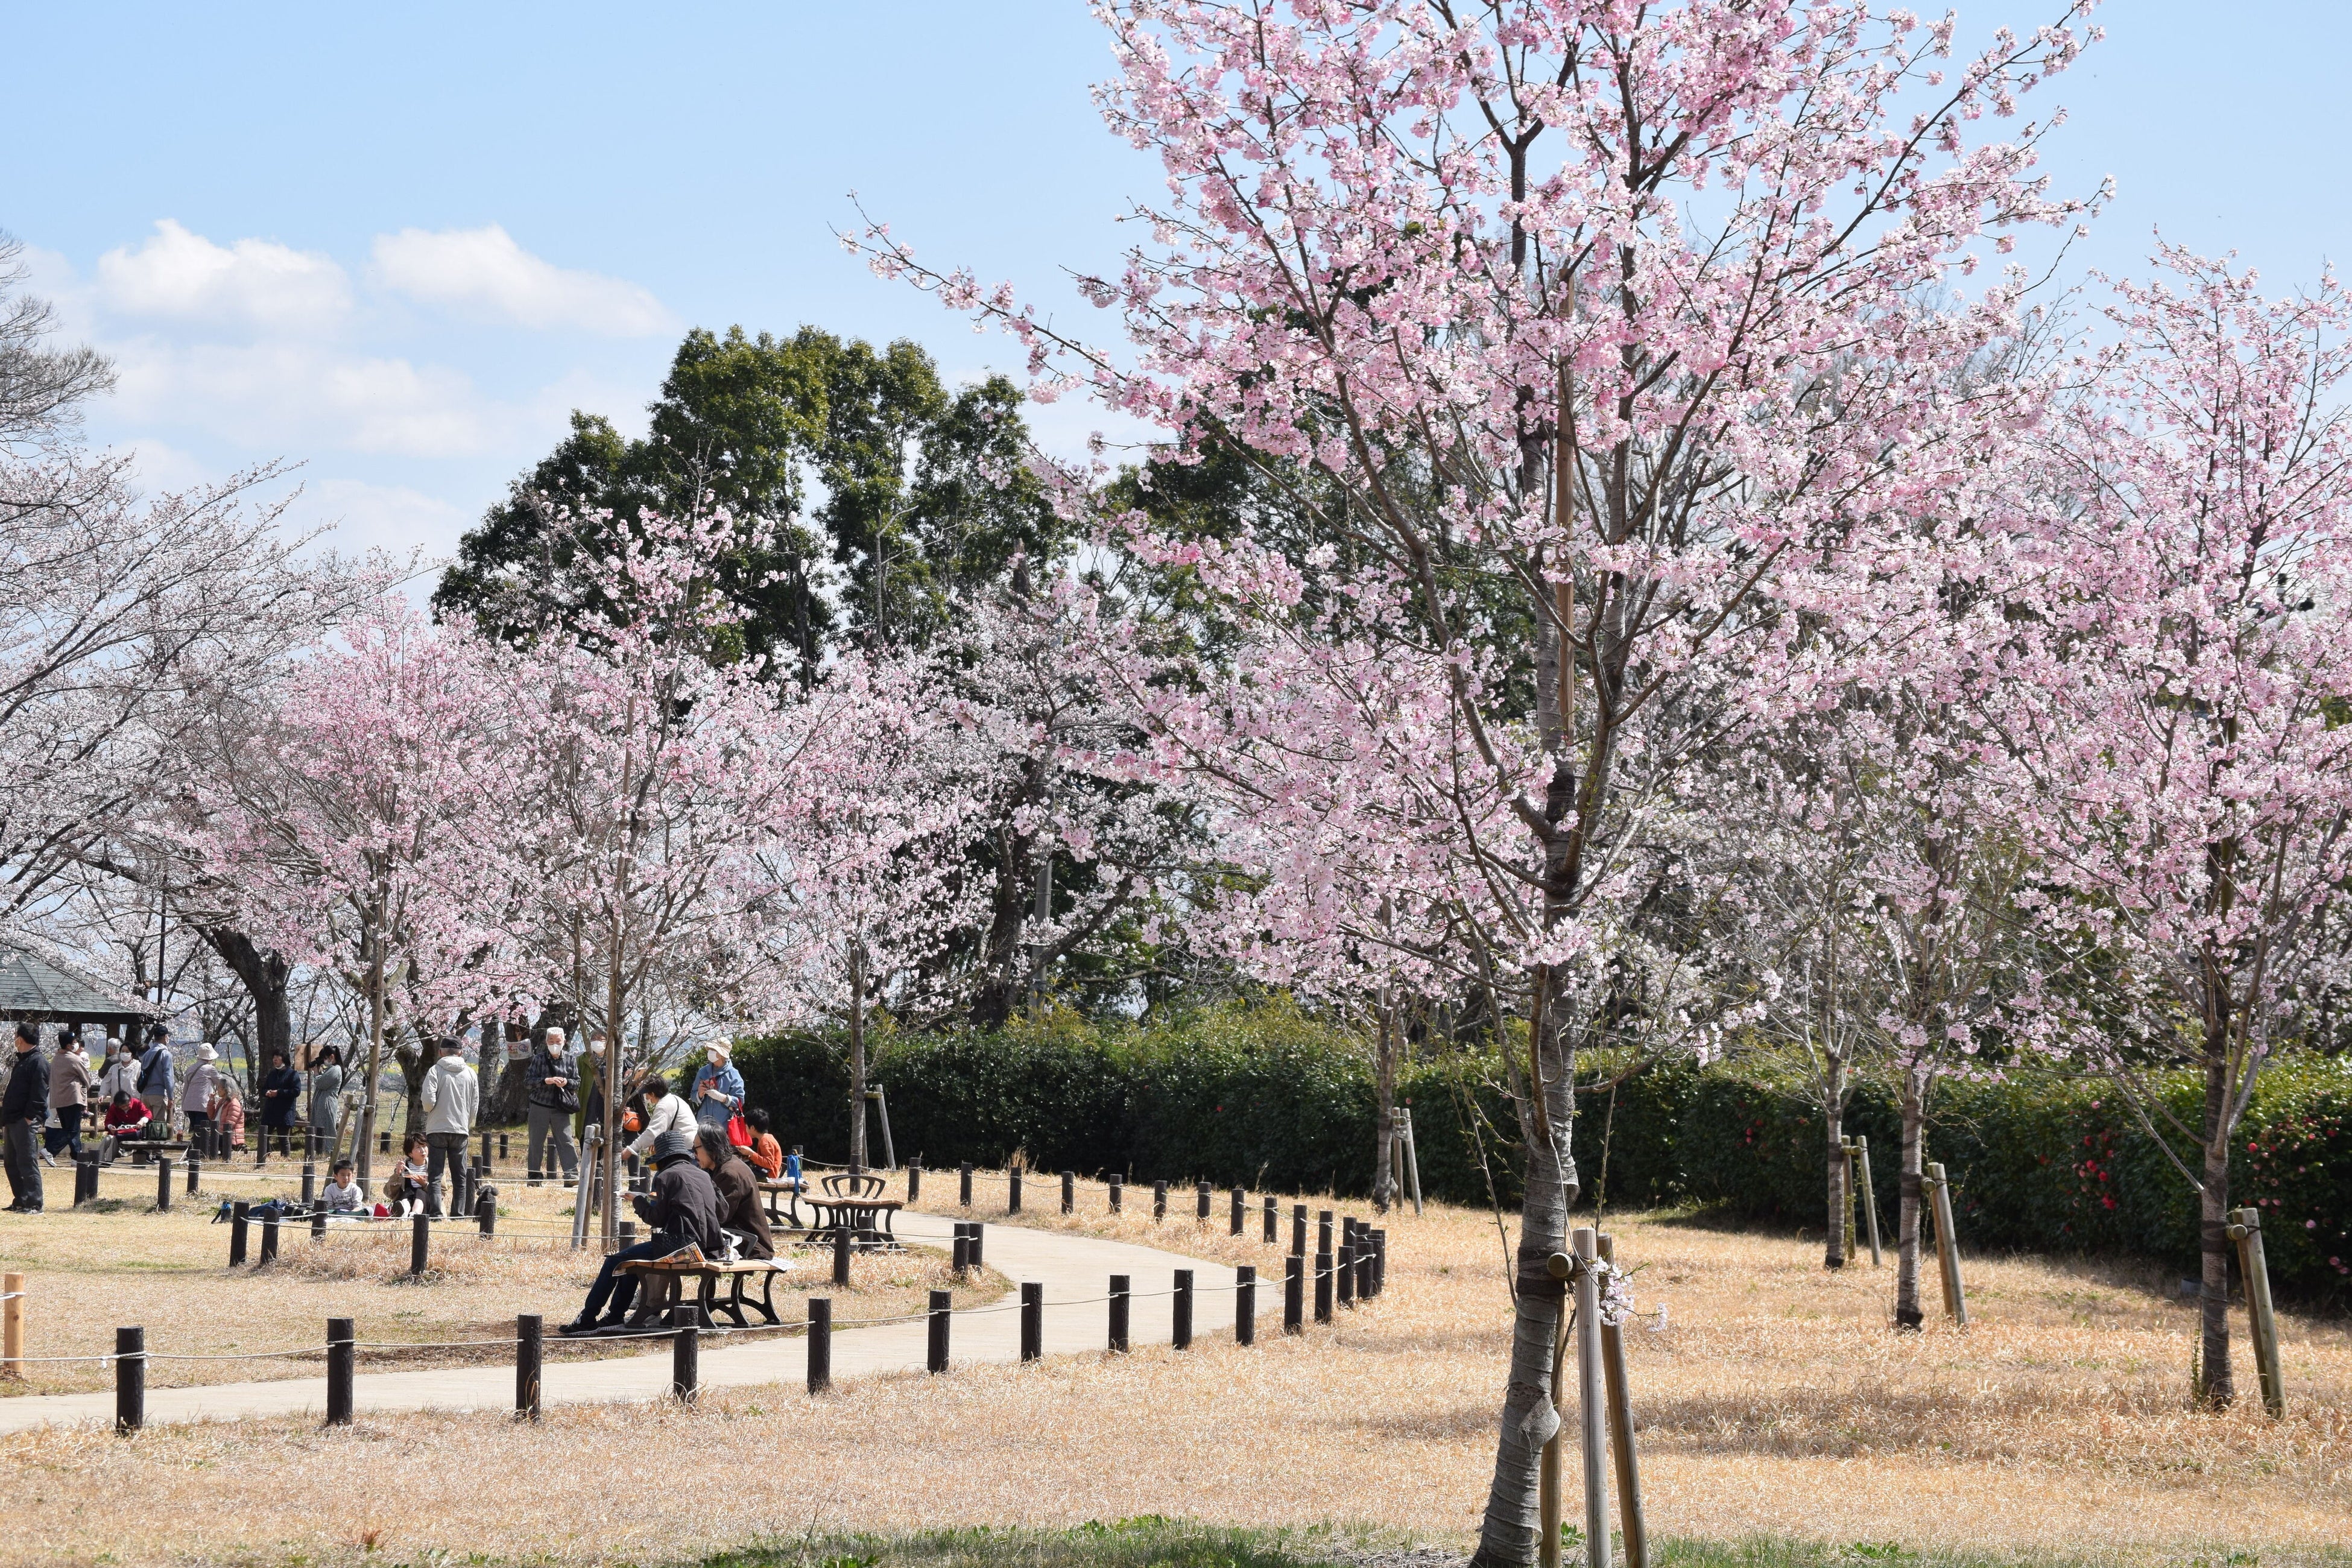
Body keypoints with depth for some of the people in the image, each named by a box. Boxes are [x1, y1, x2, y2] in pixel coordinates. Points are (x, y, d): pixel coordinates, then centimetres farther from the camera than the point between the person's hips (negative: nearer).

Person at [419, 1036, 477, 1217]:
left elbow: (428, 1101, -15)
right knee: (460, 1175, 11)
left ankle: (435, 1212, -10)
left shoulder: (436, 1071, -7)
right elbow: (475, 1105, 7)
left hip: (437, 1129, -3)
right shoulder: (470, 1074, 4)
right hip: (461, 1130, 3)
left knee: (435, 1175, 0)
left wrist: (429, 1111, 8)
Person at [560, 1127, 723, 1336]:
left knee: (615, 1261, 5)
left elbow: (657, 1218, -7)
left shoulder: (667, 1176, -5)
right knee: (631, 1257, 28)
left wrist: (640, 1201, 13)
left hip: (680, 1244, -9)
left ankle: (587, 1319, 8)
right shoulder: (704, 1175, 16)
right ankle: (614, 1317, 31)